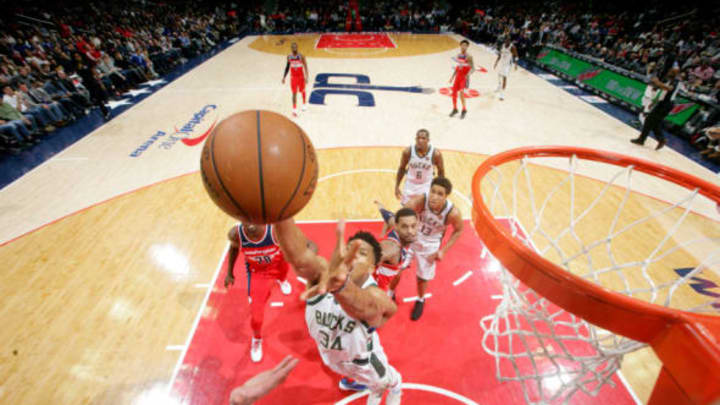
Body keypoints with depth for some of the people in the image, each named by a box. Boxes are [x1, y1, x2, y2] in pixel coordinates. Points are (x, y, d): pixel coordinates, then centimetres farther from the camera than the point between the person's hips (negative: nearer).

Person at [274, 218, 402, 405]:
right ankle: (376, 390, 71)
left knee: (388, 381, 31)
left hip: (363, 359, -3)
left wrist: (340, 283, -82)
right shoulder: (322, 273, -36)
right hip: (331, 356, 3)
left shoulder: (375, 295, -37)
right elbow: (300, 257, -56)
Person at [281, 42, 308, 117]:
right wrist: (284, 77, 8)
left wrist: (306, 77, -22)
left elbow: (305, 67, -11)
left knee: (302, 91, 16)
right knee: (294, 93, -5)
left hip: (301, 76, -1)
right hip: (293, 77, 1)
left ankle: (304, 104, 39)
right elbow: (287, 67, 11)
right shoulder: (289, 57, 0)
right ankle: (294, 109, -5)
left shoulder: (301, 56, -10)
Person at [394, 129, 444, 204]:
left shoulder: (436, 154, -18)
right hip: (410, 185, 1)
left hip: (426, 187, -1)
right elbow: (401, 168, -1)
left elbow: (441, 171, -2)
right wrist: (397, 187, 1)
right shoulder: (408, 151, -16)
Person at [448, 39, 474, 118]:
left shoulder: (469, 57, -12)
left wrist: (468, 74, -33)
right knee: (454, 92, 5)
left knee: (461, 92, -20)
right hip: (458, 76, 6)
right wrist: (452, 76, 15)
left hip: (464, 77, -6)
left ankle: (464, 110, -4)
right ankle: (455, 109, 25)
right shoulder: (458, 55, 7)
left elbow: (473, 68, -14)